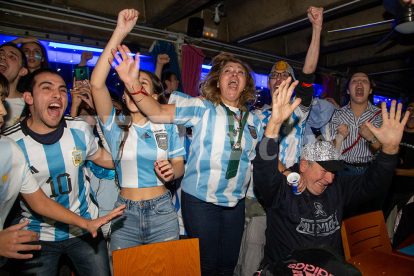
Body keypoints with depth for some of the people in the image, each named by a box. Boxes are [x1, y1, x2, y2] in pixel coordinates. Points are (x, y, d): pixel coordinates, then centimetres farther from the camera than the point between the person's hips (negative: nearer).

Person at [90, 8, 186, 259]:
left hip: (162, 212, 1)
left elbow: (180, 164, 5)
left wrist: (172, 171, -20)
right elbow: (96, 83, -17)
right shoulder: (116, 124, -2)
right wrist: (120, 33, -19)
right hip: (125, 213, 0)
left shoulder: (166, 125, 2)